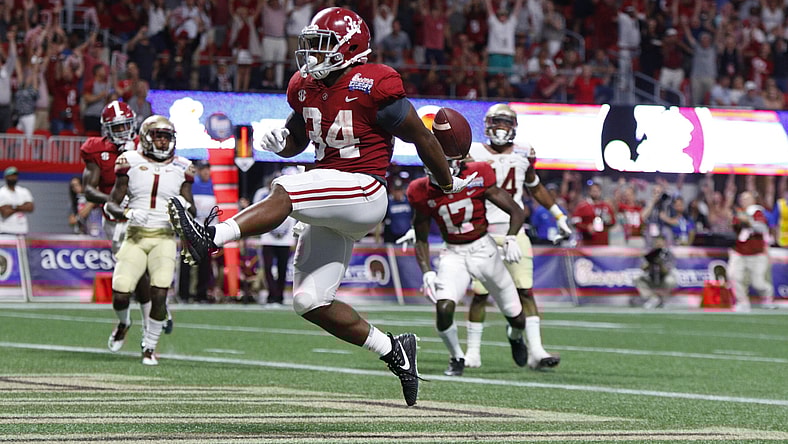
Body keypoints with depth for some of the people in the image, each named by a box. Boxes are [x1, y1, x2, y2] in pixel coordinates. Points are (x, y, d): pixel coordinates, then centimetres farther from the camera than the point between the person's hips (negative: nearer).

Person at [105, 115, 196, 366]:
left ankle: (149, 347, 3)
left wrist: (184, 207, -14)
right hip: (135, 236, 0)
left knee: (160, 294, -16)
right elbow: (111, 204, 2)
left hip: (164, 237, 0)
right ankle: (123, 323, 26)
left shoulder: (180, 168, 7)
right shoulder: (131, 163, 3)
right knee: (120, 295, -11)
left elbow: (192, 212, 8)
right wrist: (128, 213, -17)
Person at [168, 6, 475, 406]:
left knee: (282, 192, -29)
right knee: (310, 302, 2)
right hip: (331, 209, 8)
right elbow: (295, 141, 25)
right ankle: (393, 350, 13)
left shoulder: (372, 85, -11)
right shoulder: (307, 88, 11)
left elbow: (421, 137, -1)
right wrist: (279, 140, 0)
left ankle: (211, 239, -40)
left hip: (364, 193, -8)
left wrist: (449, 183, 10)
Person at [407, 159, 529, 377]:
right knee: (443, 308, -26)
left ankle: (515, 336, 46)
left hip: (483, 250, -1)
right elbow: (421, 240, 3)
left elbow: (517, 212, -7)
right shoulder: (423, 192, -8)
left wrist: (511, 239, -25)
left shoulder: (477, 179, -15)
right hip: (453, 254, 1)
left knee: (517, 318, 6)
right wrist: (427, 272, -11)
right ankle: (457, 358, 1)